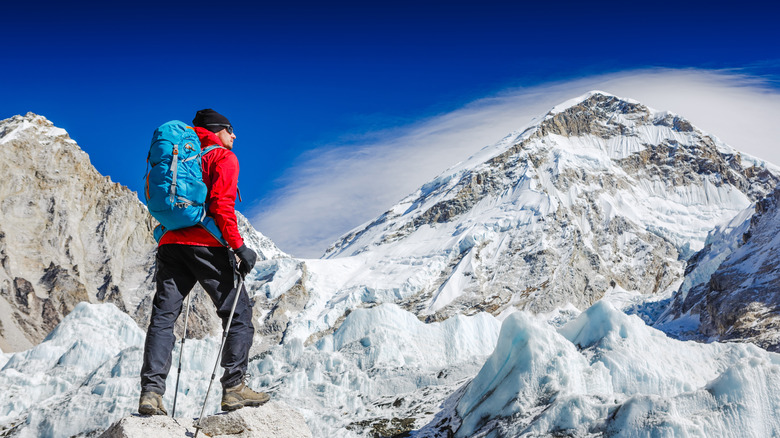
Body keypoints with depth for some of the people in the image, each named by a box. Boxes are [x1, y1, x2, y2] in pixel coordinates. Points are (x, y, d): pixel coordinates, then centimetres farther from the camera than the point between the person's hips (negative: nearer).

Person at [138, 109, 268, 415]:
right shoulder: (223, 157, 3)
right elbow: (221, 205, -12)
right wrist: (239, 246, -13)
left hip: (171, 243, 7)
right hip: (207, 245, -6)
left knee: (163, 317, 3)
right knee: (239, 314, 3)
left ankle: (151, 392, -6)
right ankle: (233, 388, -2)